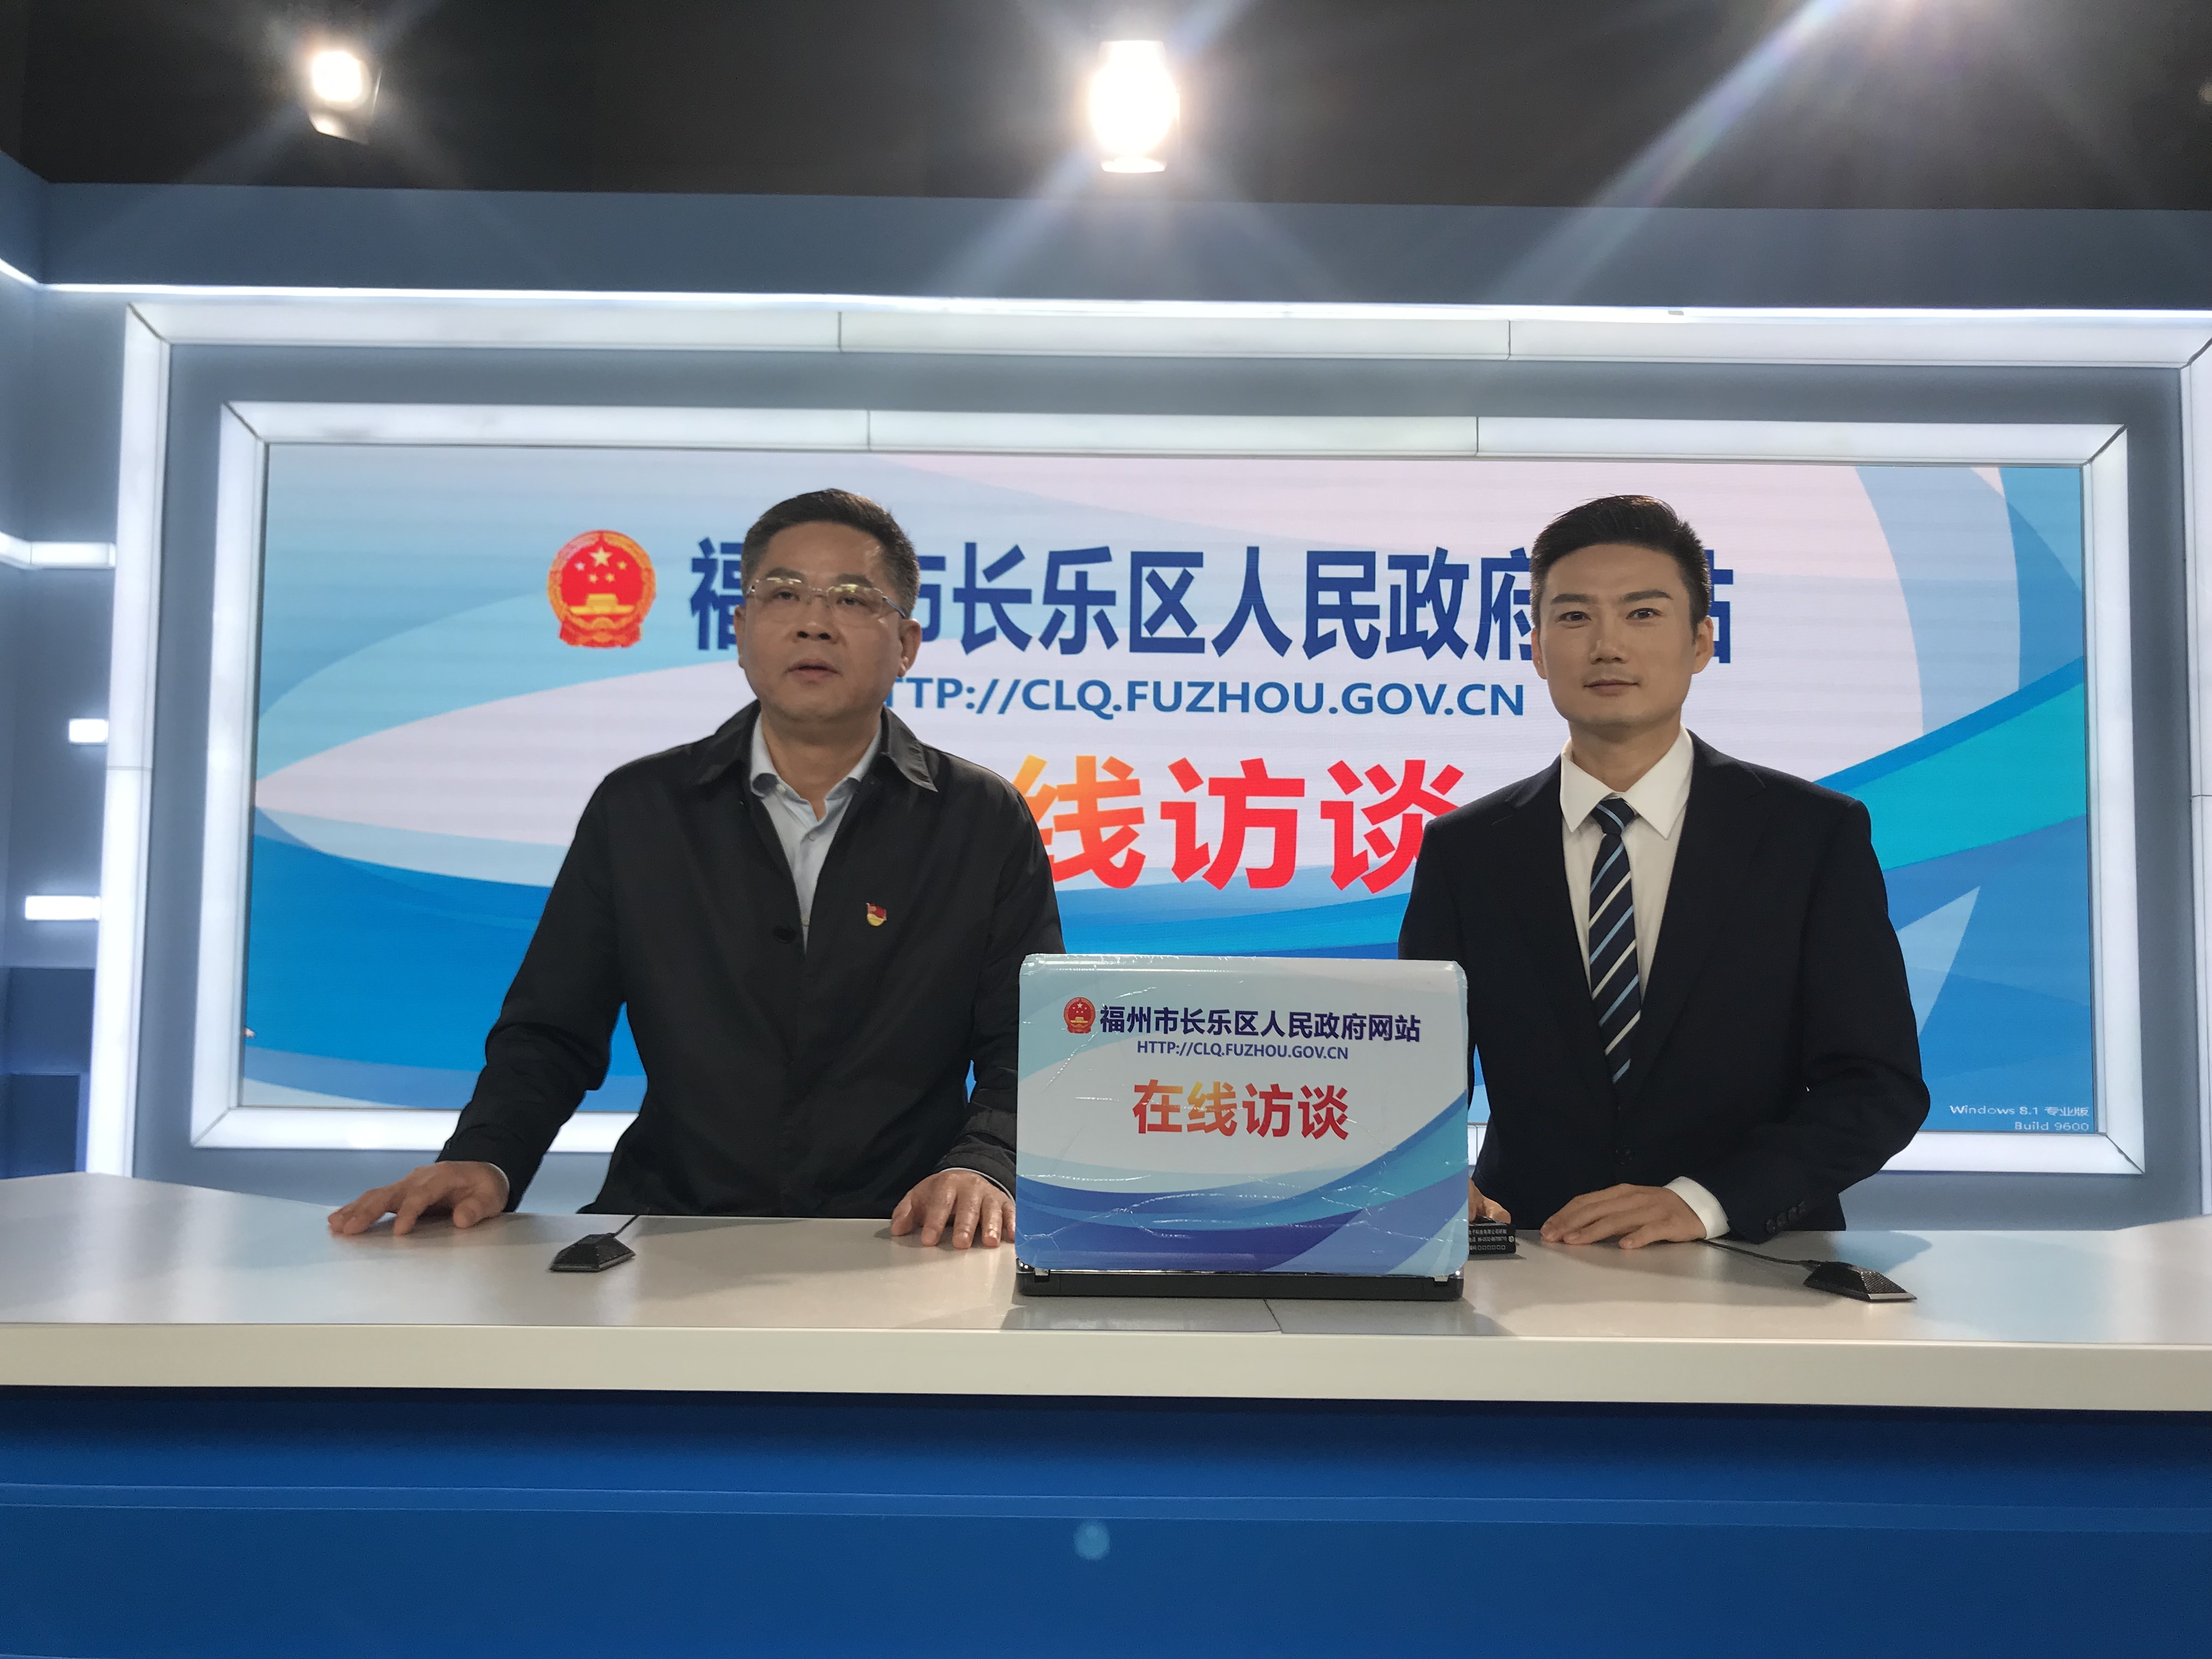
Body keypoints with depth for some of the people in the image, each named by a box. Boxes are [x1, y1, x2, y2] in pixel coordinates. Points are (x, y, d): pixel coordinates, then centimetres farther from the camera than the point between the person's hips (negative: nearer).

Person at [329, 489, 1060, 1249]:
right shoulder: (635, 809, 10)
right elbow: (549, 1032, 12)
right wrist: (486, 1159, -7)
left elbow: (1026, 1056, 3)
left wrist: (983, 1168, -17)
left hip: (900, 1247, 0)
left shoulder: (987, 824, 6)